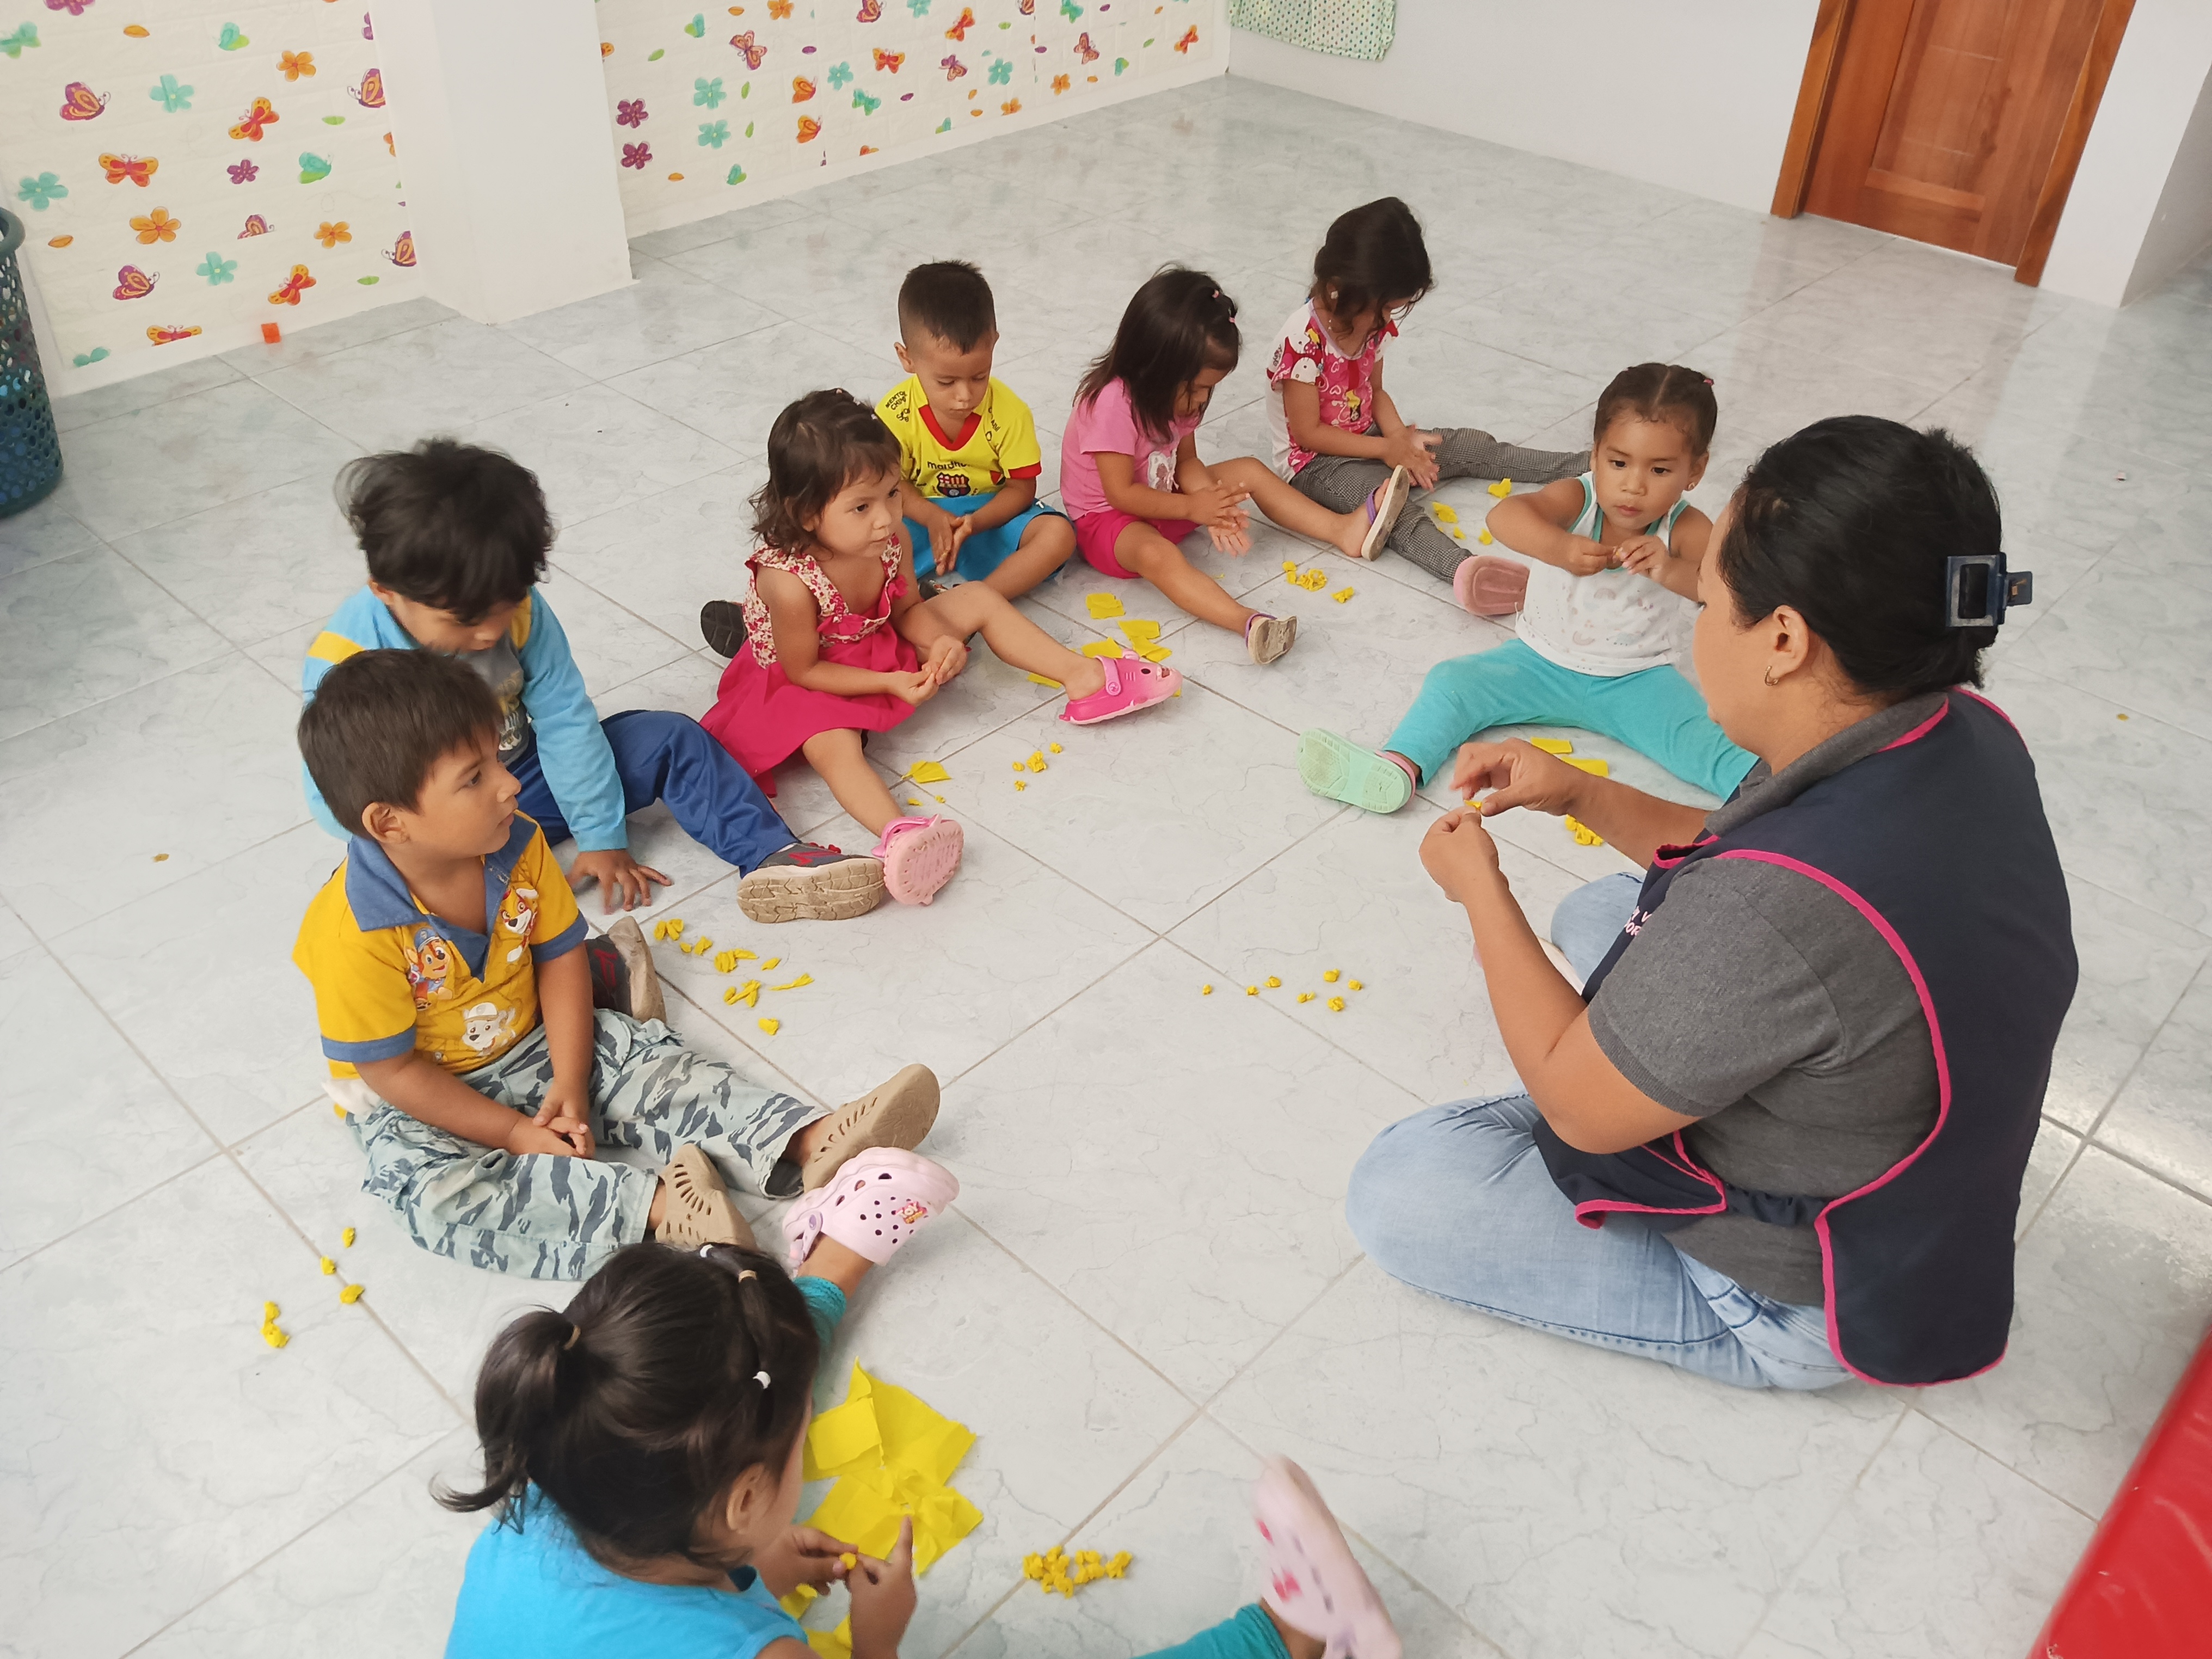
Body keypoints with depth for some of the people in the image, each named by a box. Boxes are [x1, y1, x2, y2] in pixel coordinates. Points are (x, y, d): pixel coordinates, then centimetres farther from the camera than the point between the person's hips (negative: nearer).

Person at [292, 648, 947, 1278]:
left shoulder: (518, 847, -13)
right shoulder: (352, 934, -30)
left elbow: (560, 959, -4)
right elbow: (391, 1070, -22)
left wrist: (569, 1085, -14)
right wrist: (514, 1134, -22)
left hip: (532, 1045, 5)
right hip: (420, 1104, -5)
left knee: (656, 1064, -14)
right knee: (437, 1194, -32)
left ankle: (808, 1144, -27)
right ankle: (656, 1206, -40)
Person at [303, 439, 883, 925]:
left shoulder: (520, 610, -15)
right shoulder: (343, 663, -24)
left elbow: (565, 721, -11)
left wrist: (601, 835, -9)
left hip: (525, 780, 4)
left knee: (670, 739, -9)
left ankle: (775, 858, -14)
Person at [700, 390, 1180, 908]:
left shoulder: (890, 543, -19)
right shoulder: (790, 581, -37)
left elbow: (908, 608, 0)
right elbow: (803, 669, -25)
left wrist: (941, 642, -22)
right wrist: (891, 683, -29)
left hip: (880, 642, 7)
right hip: (809, 685, -6)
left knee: (979, 598, 3)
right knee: (832, 745, -37)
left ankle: (1084, 676, 5)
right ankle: (896, 831, -60)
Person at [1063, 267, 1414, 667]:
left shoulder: (1176, 392, -4)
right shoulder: (1113, 404, -30)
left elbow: (1186, 461, 0)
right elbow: (1121, 493, -28)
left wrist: (1212, 505, -20)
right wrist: (1192, 507, -24)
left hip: (1163, 499, 9)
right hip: (1106, 518, -9)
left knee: (1251, 471, 1)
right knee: (1156, 554, -40)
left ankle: (1345, 530, -3)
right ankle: (1248, 622, -59)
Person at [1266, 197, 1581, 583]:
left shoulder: (1376, 319, -1)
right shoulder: (1302, 339, -25)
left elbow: (1375, 392, 11)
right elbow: (1308, 432, -22)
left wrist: (1401, 438, -10)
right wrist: (1387, 449, -19)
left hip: (1366, 437, 9)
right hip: (1313, 462, -8)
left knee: (1467, 445, 0)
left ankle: (1584, 467, 6)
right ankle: (1467, 570, -59)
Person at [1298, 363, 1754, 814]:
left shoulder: (1687, 530, -15)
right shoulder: (1575, 500, -17)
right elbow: (1504, 515, -38)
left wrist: (1670, 570, -52)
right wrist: (1559, 548, -57)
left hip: (1637, 682, -1)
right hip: (1543, 664, 1)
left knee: (1700, 737, -27)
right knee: (1451, 681, -17)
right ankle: (1399, 767, -32)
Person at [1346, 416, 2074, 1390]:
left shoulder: (1775, 912, -42)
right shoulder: (1968, 735, -14)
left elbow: (1579, 1105, -24)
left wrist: (1480, 889, -11)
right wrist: (1580, 792, 0)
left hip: (1804, 1304, -8)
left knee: (1394, 1191, -8)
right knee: (1595, 913, 20)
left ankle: (1736, 1326, 1)